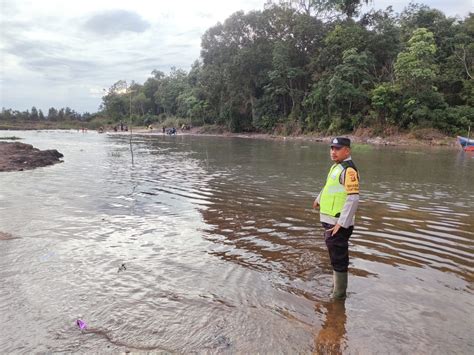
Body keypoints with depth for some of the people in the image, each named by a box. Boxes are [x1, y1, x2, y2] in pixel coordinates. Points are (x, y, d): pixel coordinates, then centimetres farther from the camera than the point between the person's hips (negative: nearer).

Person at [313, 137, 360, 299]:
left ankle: (339, 295, 13)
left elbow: (353, 198, -26)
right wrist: (319, 200, 45)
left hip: (339, 224, -10)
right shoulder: (336, 167, 13)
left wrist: (341, 223, -26)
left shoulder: (348, 170, -18)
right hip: (331, 222, 10)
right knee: (336, 257, 22)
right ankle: (337, 286, 39)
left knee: (339, 259, 0)